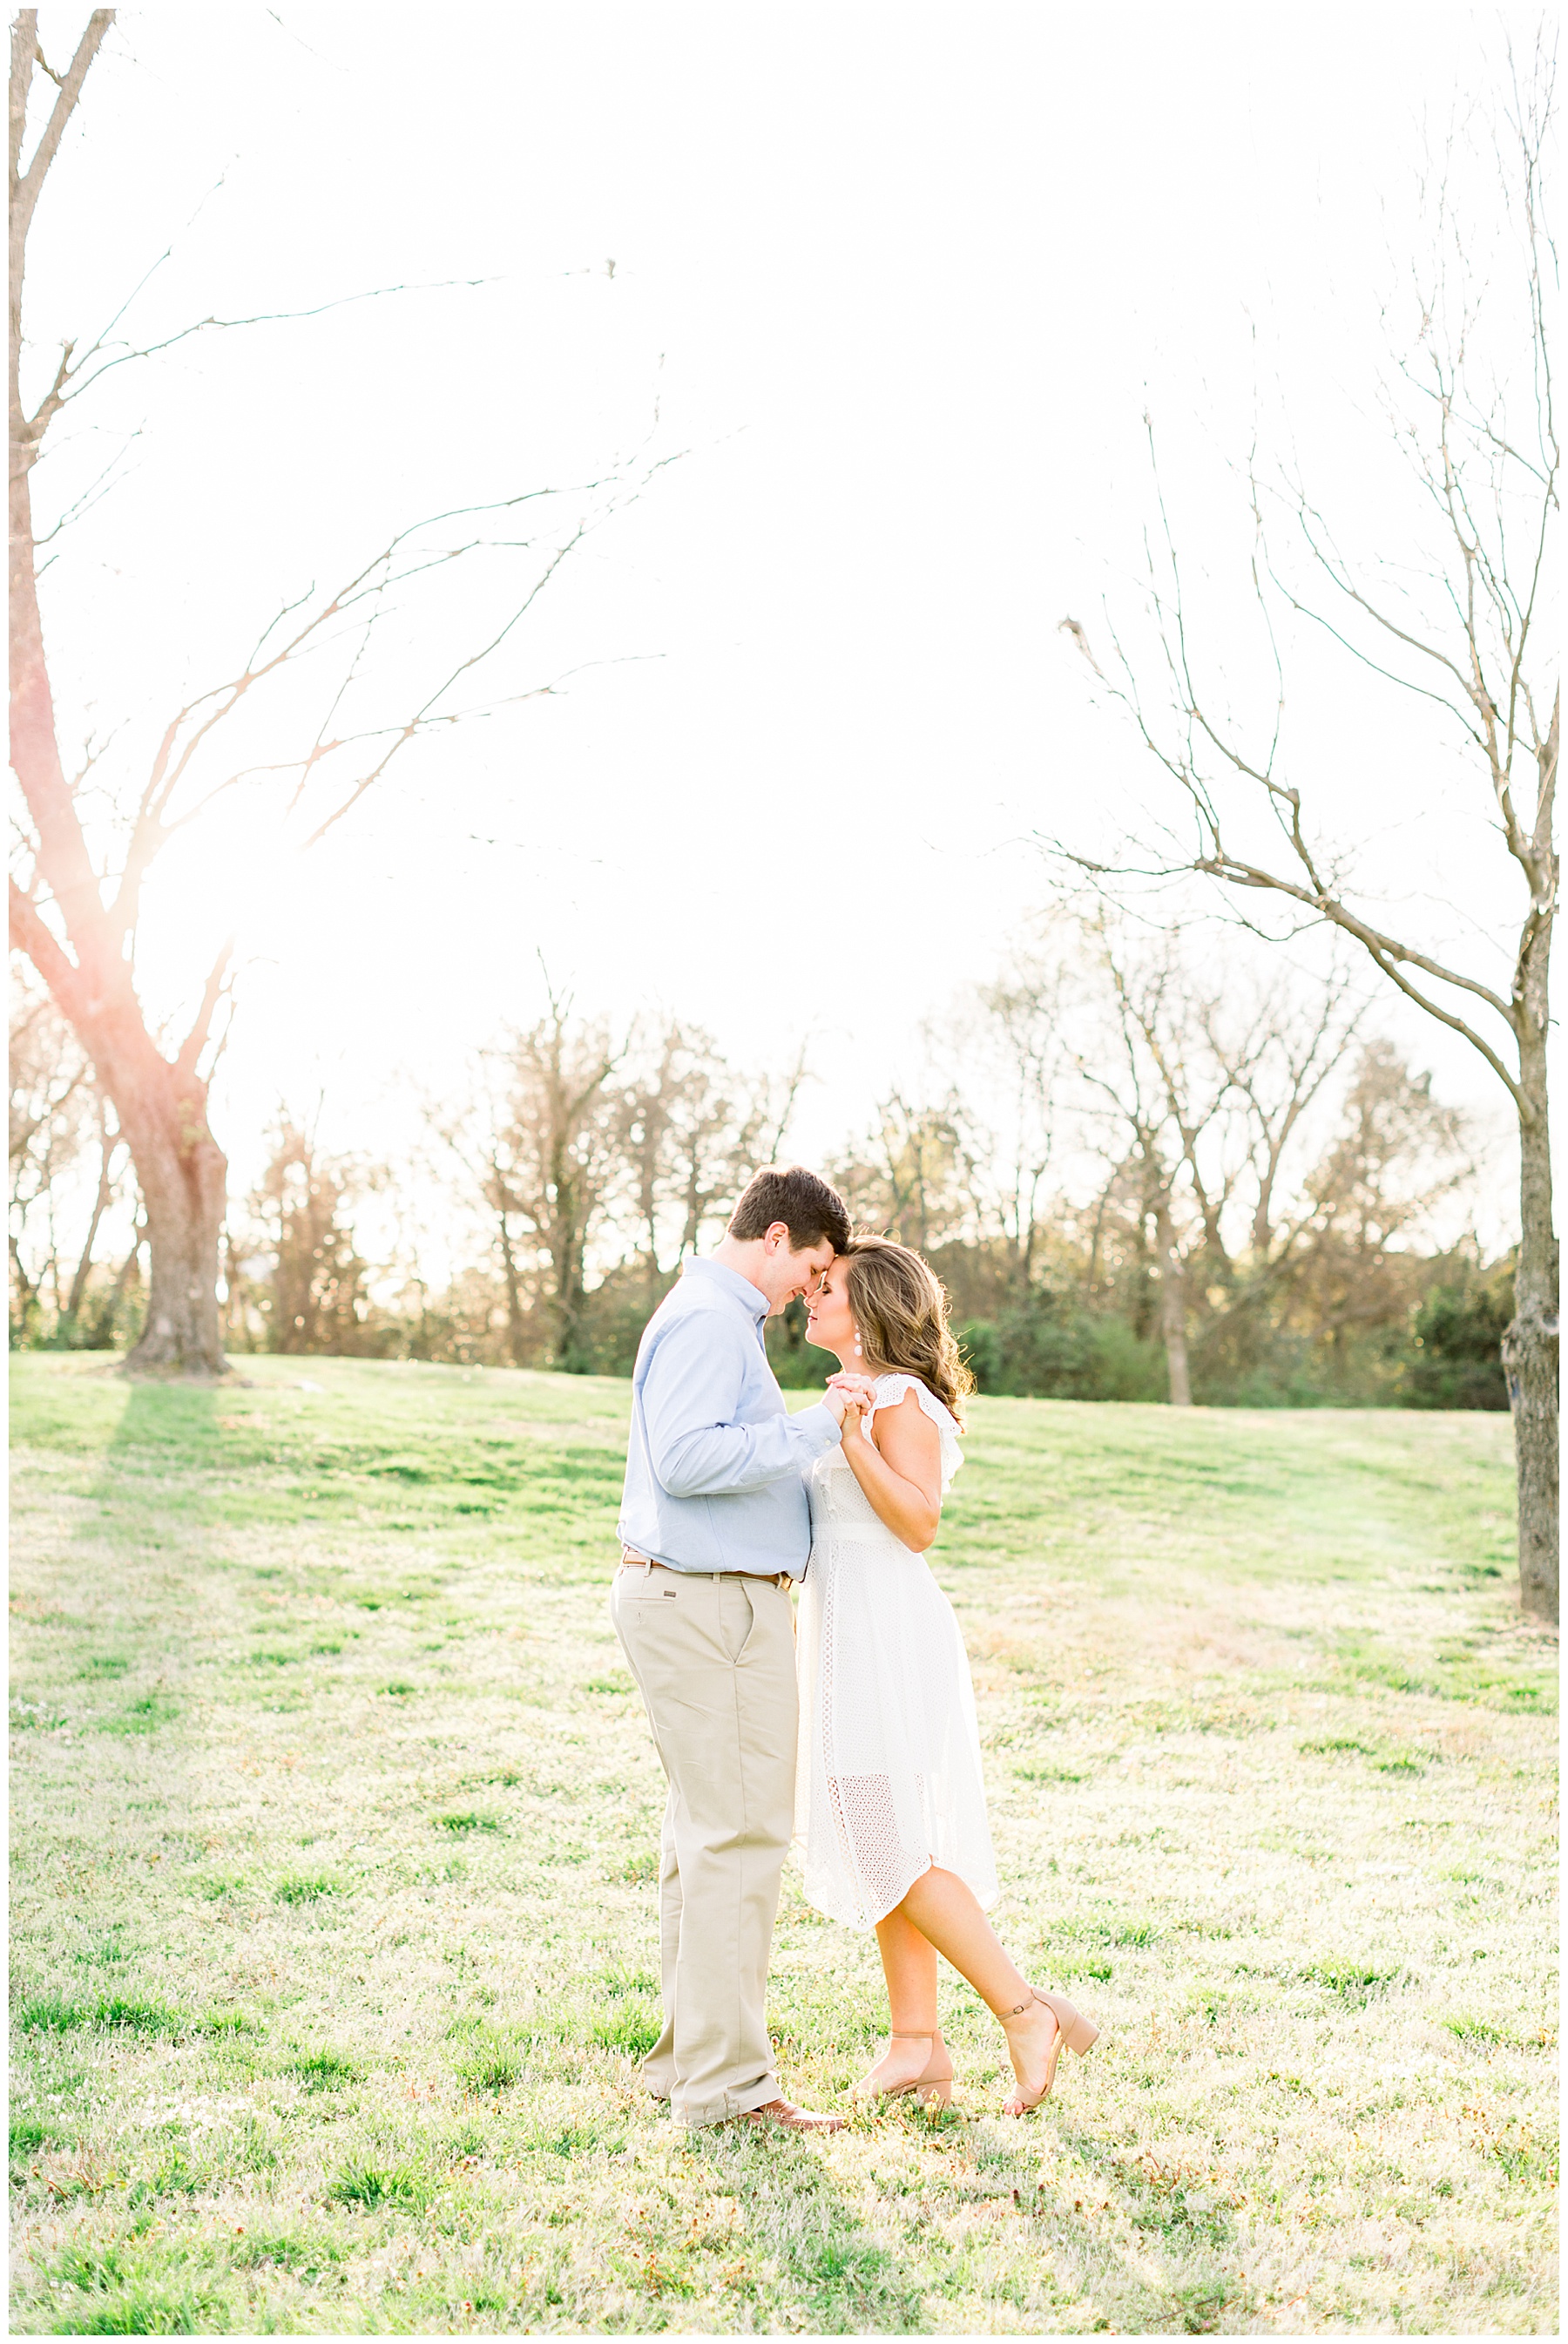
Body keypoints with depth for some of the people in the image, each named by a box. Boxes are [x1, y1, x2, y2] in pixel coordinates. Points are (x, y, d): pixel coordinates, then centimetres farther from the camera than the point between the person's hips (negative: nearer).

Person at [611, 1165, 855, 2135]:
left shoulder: (719, 1319, 20)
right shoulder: (708, 1320, -14)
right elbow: (685, 1458, -26)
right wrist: (815, 1429, -21)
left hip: (691, 1602, 11)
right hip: (712, 1607, -11)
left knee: (706, 1835, 13)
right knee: (740, 1835, -7)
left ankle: (691, 2057, 20)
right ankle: (729, 2080, -1)